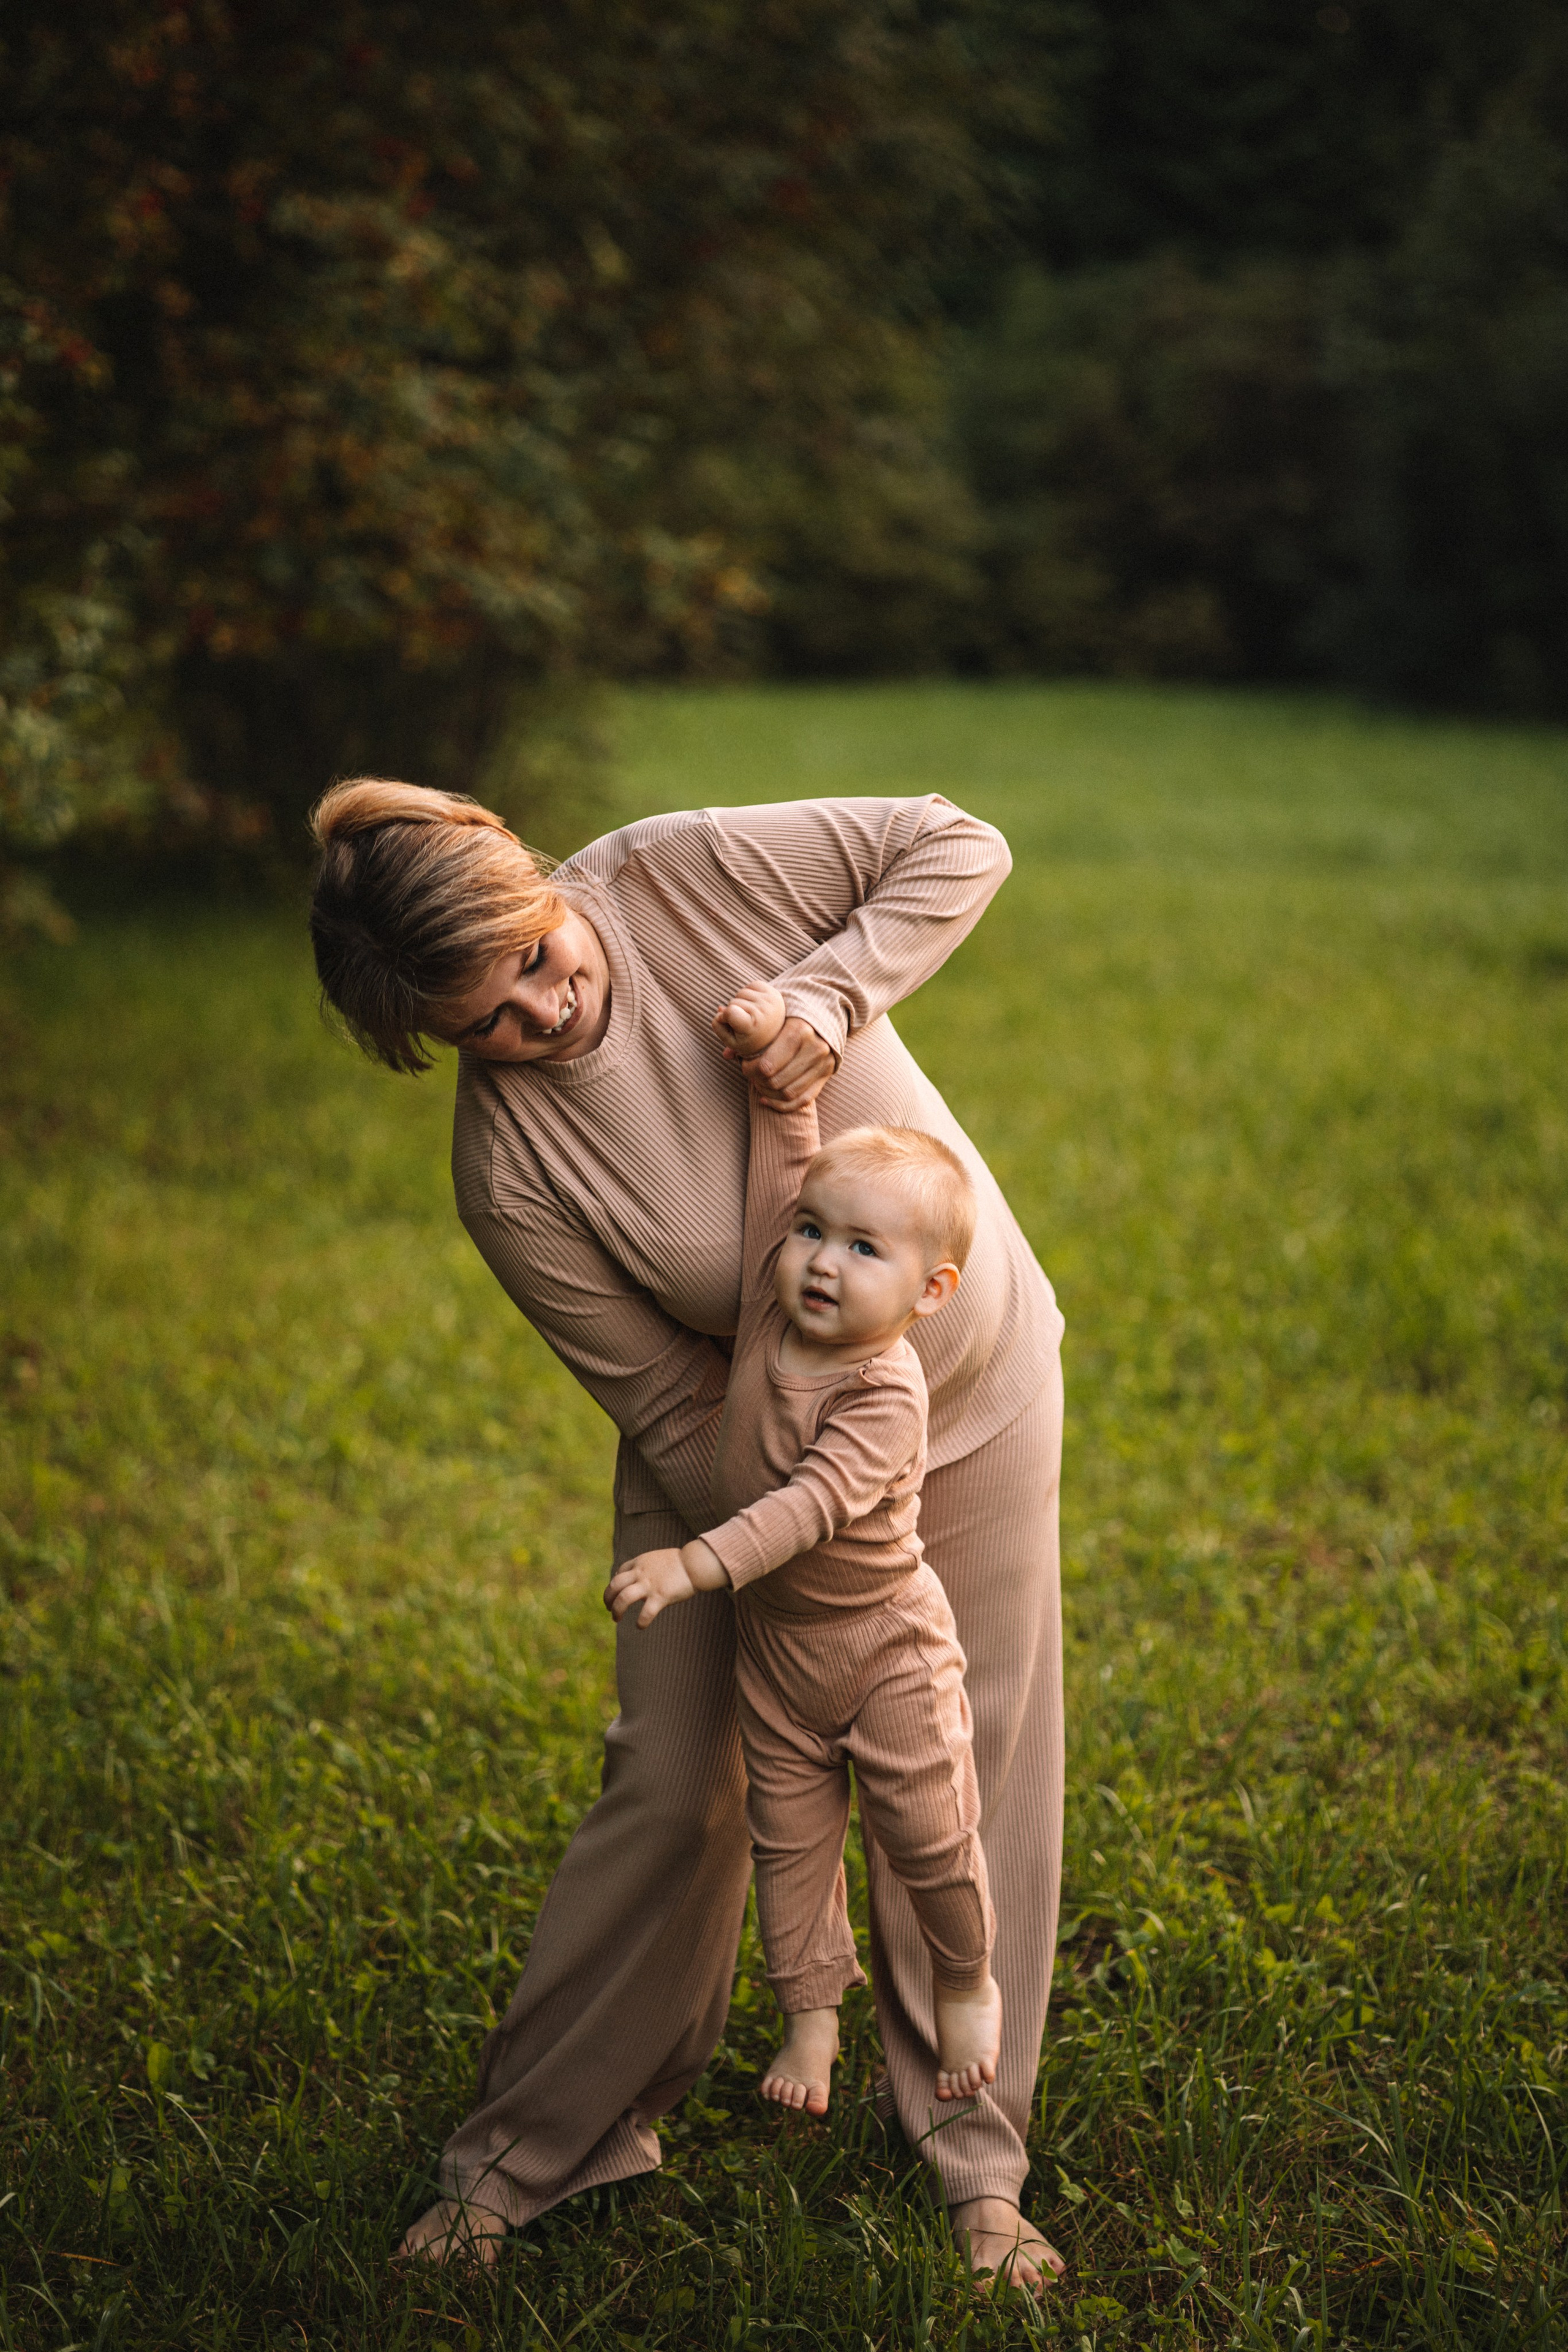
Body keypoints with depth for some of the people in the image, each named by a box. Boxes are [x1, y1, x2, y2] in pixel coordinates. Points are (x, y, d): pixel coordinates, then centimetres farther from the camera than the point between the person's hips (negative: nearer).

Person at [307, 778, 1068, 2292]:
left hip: (967, 1382, 2)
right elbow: (668, 1405, -18)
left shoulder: (676, 874, -23)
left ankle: (972, 2155, 20)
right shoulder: (507, 1170, -25)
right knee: (676, 1778, -1)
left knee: (968, 1764, 5)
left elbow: (955, 848, -15)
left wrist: (823, 995, -29)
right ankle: (537, 2137, 19)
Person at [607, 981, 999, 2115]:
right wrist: (773, 1048, -17)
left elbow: (812, 1504, -38)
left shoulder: (887, 1390, -28)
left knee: (928, 1834, 6)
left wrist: (695, 1564, -47)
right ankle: (813, 2009, 26)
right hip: (773, 1639, 6)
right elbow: (788, 1146, -5)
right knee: (791, 1837, 12)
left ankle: (966, 1983, 31)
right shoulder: (774, 1299, -12)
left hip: (884, 1640, -5)